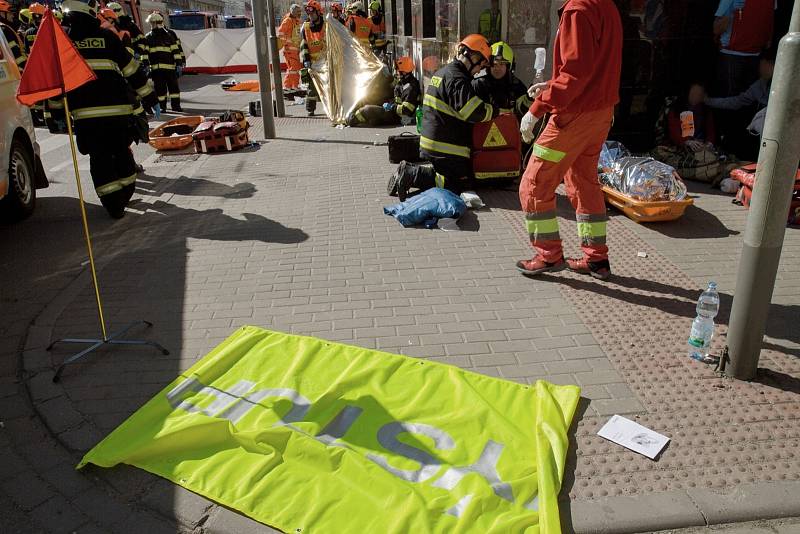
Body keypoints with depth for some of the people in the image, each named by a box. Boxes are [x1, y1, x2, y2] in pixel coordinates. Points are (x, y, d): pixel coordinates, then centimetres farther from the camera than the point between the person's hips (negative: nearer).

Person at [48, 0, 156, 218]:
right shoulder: (106, 37, 4)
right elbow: (132, 69, 6)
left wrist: (57, 109, 17)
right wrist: (149, 95, 15)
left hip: (85, 112, 0)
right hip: (118, 107, 0)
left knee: (100, 156, 6)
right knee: (121, 151, 18)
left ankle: (114, 205, 2)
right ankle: (126, 195, 27)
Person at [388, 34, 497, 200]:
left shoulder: (441, 73, 16)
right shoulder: (457, 79, -17)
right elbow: (475, 113, -25)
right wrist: (496, 110, -6)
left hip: (430, 142, 10)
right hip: (447, 148, -10)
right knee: (459, 184, -6)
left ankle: (409, 170, 2)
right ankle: (413, 175, -15)